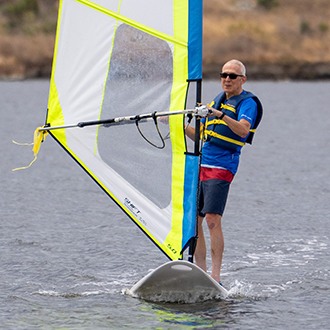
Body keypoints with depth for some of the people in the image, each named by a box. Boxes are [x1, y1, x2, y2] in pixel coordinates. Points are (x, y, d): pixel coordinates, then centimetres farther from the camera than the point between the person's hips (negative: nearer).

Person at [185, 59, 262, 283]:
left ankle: (216, 277, -19)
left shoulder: (247, 103, -1)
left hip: (222, 166, -8)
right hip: (201, 165, 8)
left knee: (212, 220, -18)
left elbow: (243, 130, -21)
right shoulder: (217, 101, 22)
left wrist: (222, 115, -33)